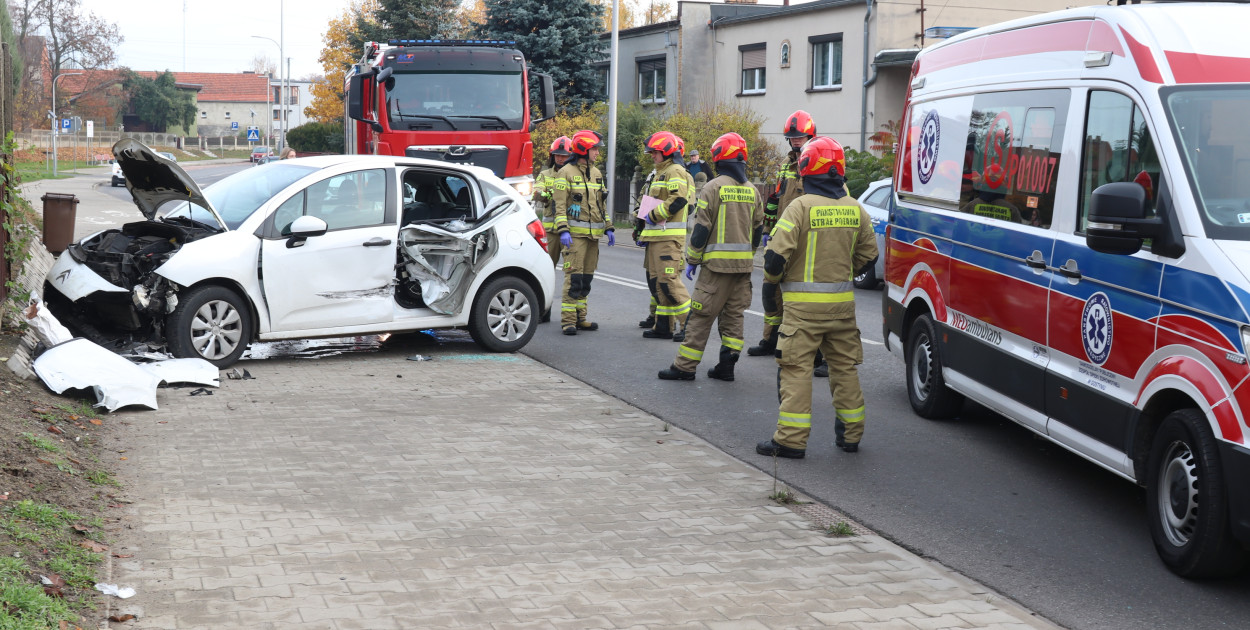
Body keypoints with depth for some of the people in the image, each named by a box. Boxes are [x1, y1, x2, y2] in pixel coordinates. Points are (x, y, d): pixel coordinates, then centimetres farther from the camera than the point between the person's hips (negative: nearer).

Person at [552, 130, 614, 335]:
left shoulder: (596, 173, 16)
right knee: (574, 277, -11)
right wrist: (563, 231, -19)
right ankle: (568, 320, -9)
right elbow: (560, 205, -10)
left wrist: (608, 228, 17)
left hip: (593, 234, 7)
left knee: (586, 278, 9)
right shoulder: (566, 172, -6)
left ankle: (580, 317, 15)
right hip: (575, 233, -7)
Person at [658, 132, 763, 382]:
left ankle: (685, 367, 1)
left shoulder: (713, 187, -9)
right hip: (744, 265, 6)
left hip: (717, 262, -6)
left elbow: (701, 228, -10)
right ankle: (727, 365, 11)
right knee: (734, 314, 12)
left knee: (701, 315, -2)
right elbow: (758, 229, 16)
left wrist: (692, 259, -1)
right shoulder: (752, 190, 10)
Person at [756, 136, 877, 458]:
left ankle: (792, 438, -3)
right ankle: (851, 433, 22)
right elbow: (868, 254, 14)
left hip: (804, 302, -5)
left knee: (796, 366, -2)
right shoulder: (855, 209, 5)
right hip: (842, 301, 5)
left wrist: (771, 283, 1)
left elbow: (776, 254, -17)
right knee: (844, 365, 14)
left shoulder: (801, 207, -13)